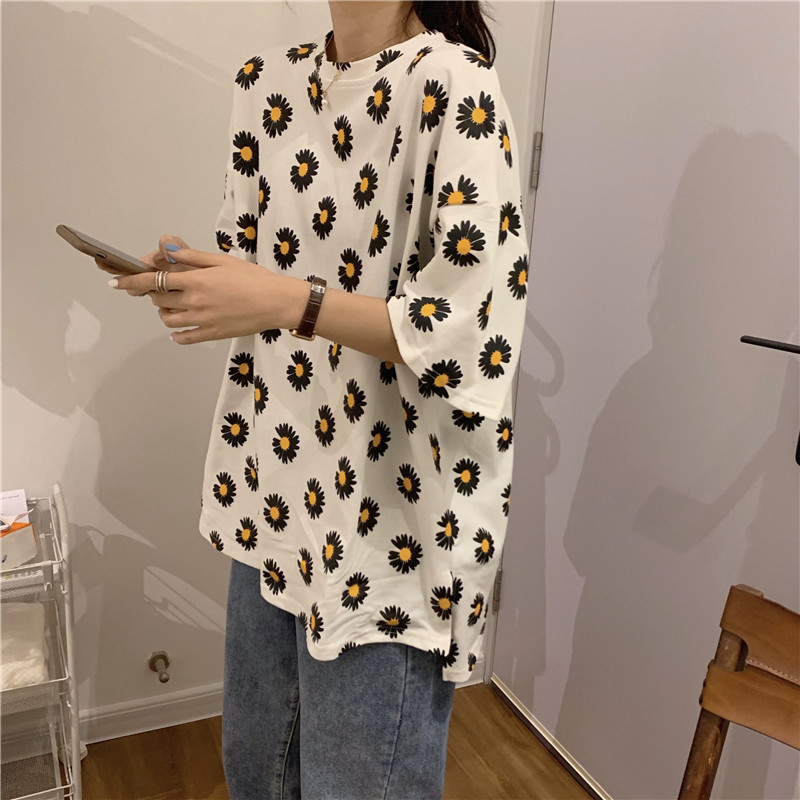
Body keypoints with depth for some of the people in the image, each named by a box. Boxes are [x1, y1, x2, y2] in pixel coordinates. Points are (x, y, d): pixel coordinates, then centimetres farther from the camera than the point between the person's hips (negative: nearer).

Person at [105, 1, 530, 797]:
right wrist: (195, 278, -4)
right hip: (275, 491, 7)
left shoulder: (449, 86, -14)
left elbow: (469, 336, -20)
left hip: (386, 518, -6)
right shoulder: (268, 82, 8)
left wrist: (286, 302, -26)